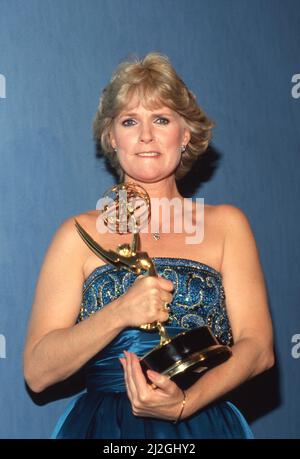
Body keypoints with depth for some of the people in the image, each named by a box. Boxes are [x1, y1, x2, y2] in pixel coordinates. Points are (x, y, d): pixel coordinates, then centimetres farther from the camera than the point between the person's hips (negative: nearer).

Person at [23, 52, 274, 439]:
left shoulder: (225, 224, 10)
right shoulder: (80, 233, 6)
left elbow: (258, 347, 2)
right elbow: (36, 372, 0)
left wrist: (184, 403, -14)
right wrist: (120, 313, -14)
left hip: (205, 425, 1)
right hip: (103, 426, 0)